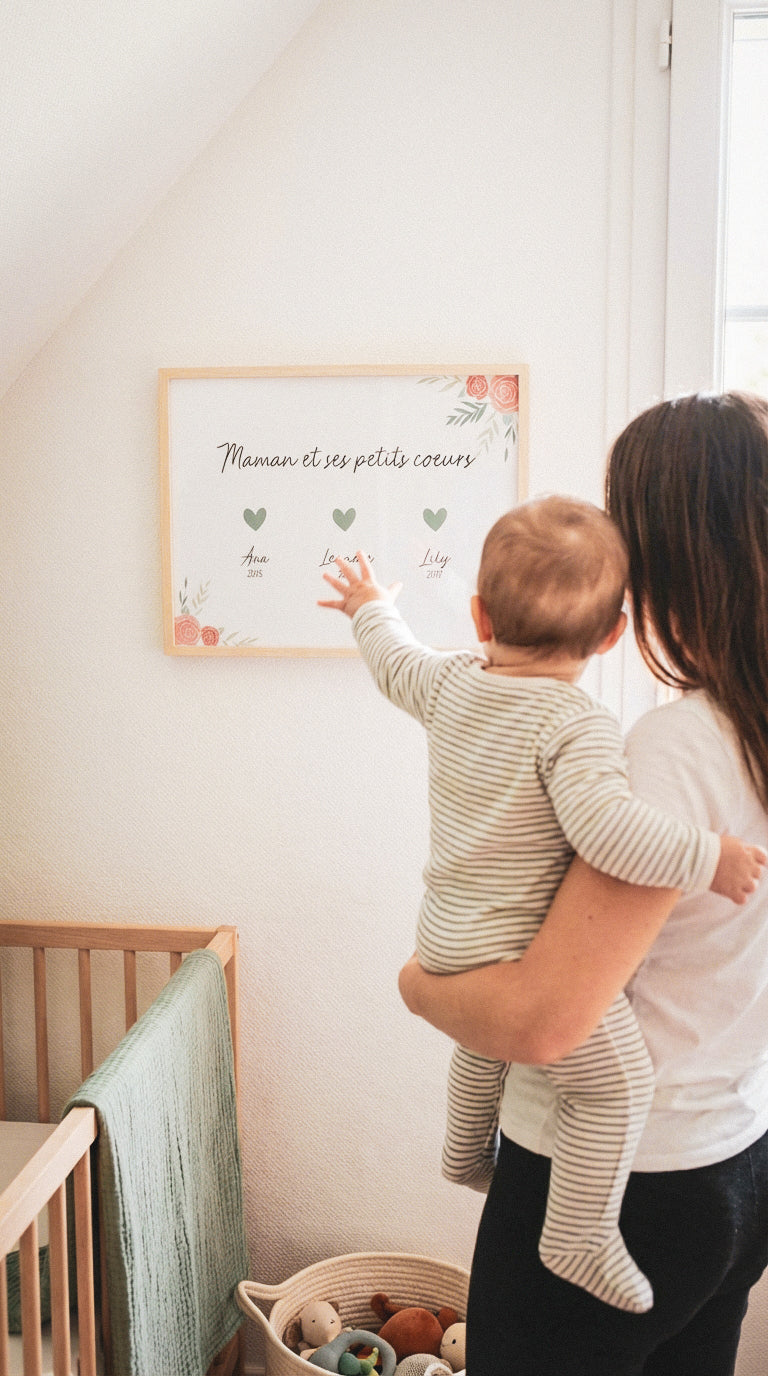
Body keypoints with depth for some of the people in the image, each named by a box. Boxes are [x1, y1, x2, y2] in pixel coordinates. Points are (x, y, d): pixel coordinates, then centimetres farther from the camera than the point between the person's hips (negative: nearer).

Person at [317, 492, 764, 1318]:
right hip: (512, 955, -9)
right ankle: (580, 1236, 1)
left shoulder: (451, 685, 1)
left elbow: (395, 661, 22)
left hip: (445, 938, 9)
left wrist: (368, 606, 41)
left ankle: (466, 1153, 54)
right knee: (616, 1075, -4)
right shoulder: (576, 725, -22)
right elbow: (600, 823, -36)